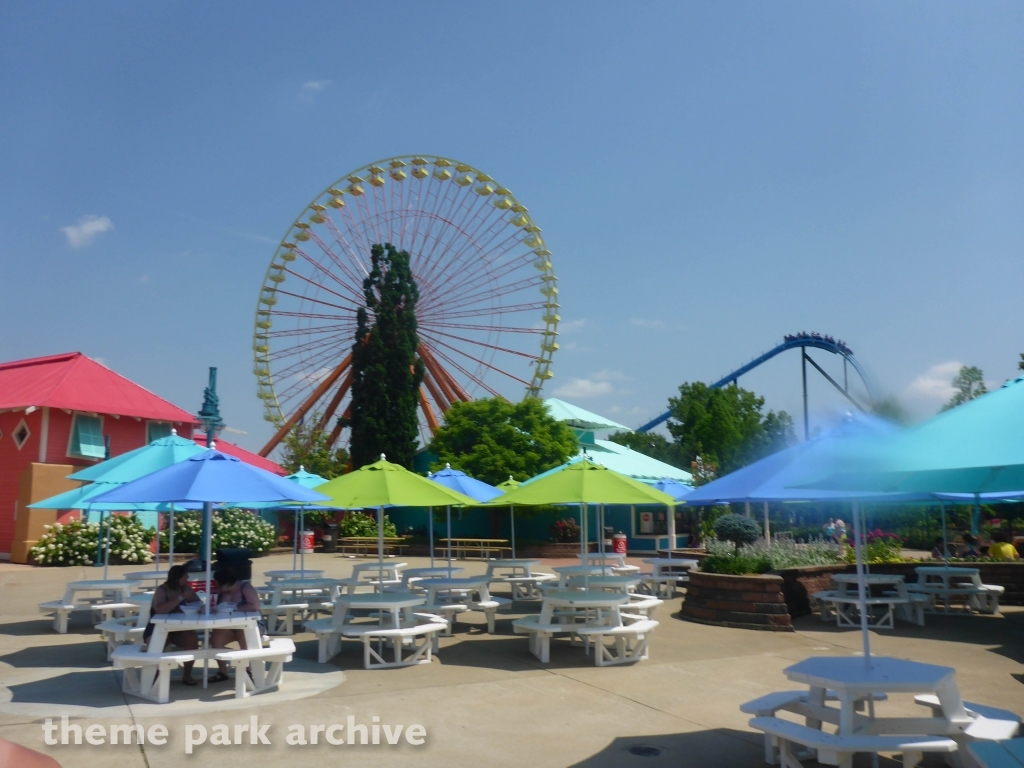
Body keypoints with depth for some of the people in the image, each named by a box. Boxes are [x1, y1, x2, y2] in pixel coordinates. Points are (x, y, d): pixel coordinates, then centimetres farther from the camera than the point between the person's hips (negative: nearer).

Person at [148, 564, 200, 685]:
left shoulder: (185, 588, 2)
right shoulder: (161, 590, -14)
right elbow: (160, 610, -31)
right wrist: (181, 598, -31)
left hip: (178, 629, 4)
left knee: (192, 638, -25)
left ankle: (187, 675, -10)